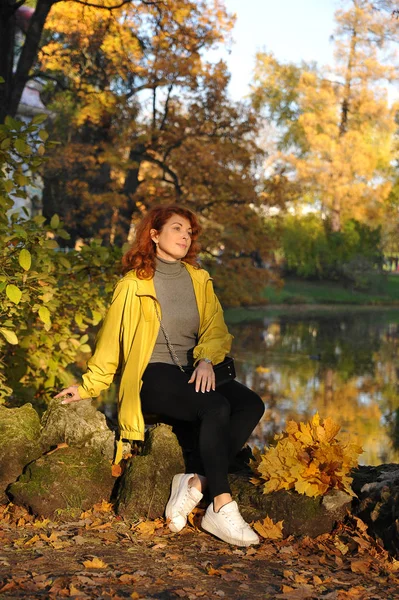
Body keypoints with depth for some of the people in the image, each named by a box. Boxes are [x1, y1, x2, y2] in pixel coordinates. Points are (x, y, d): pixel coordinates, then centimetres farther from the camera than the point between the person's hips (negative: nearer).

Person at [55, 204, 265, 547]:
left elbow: (215, 329, 3)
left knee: (251, 404, -21)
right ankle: (222, 508, -30)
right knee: (216, 407, -32)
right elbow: (111, 339, 6)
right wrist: (88, 387, 8)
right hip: (152, 378, -6)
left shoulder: (199, 280, 12)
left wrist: (206, 361, -17)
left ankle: (196, 484, -24)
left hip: (191, 374, 6)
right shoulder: (134, 285, -1)